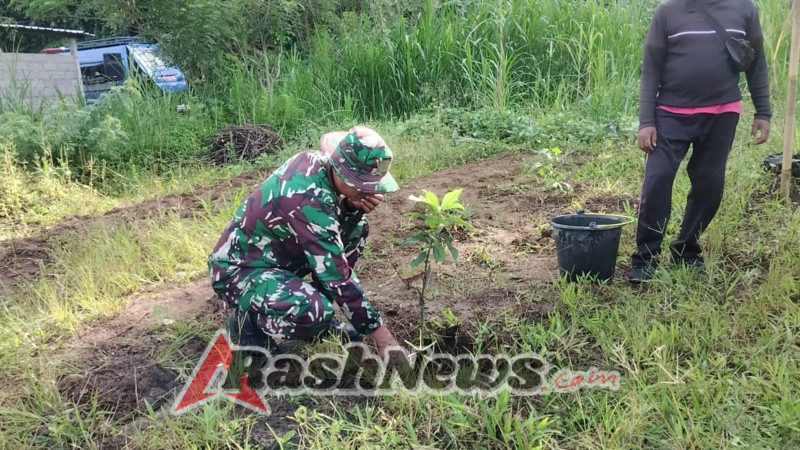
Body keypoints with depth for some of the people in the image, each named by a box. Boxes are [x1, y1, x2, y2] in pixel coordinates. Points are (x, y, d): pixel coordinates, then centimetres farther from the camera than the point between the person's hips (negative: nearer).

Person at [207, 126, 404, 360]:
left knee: (356, 227, 4)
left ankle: (317, 317, 11)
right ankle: (247, 321, -4)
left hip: (270, 252, 9)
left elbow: (339, 214, 9)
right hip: (237, 270, -9)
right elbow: (337, 274, -30)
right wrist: (383, 337, -23)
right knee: (315, 310, -36)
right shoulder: (309, 199, -33)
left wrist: (357, 205, -17)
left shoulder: (314, 160, -10)